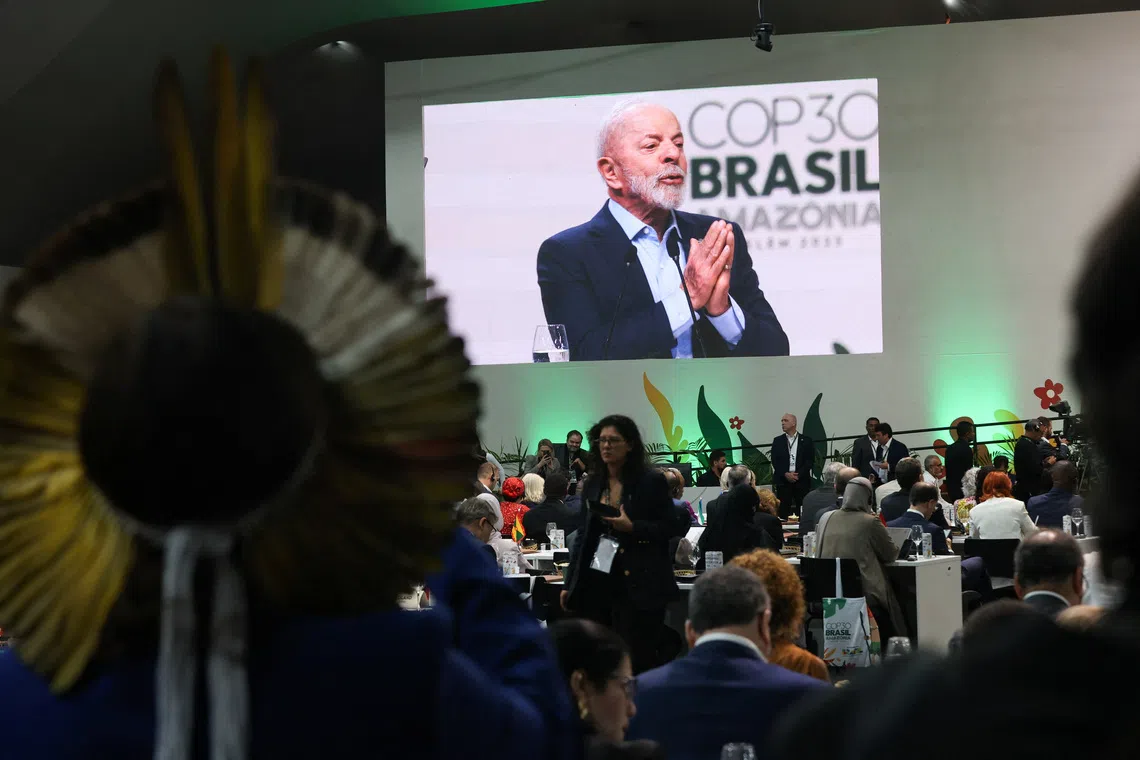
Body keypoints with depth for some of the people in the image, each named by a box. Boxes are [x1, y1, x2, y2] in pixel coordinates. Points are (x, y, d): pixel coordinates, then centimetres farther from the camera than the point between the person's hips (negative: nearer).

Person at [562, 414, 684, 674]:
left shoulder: (651, 481, -3)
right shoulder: (593, 484, 13)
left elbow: (672, 528, -4)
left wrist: (633, 528, -18)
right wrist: (570, 585, 14)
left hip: (639, 586, -5)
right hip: (596, 585, 5)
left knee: (638, 662, -5)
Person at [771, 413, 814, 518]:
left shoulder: (806, 441, 7)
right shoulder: (777, 441, 11)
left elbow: (810, 460, 1)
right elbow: (774, 461, 4)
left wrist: (798, 474, -11)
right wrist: (785, 474, -10)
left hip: (802, 480, -1)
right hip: (783, 481, 1)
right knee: (783, 511, -4)